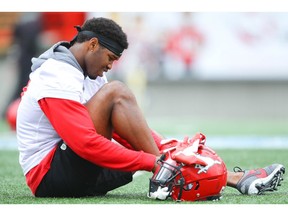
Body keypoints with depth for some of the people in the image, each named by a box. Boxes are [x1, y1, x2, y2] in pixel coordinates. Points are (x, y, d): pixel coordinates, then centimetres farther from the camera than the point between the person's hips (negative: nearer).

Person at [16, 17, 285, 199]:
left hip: (79, 174, 10)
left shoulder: (88, 76, 16)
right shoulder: (59, 79, -17)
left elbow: (124, 127, 15)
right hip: (48, 174, -10)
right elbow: (87, 144, -26)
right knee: (116, 92, -20)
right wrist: (153, 162, -25)